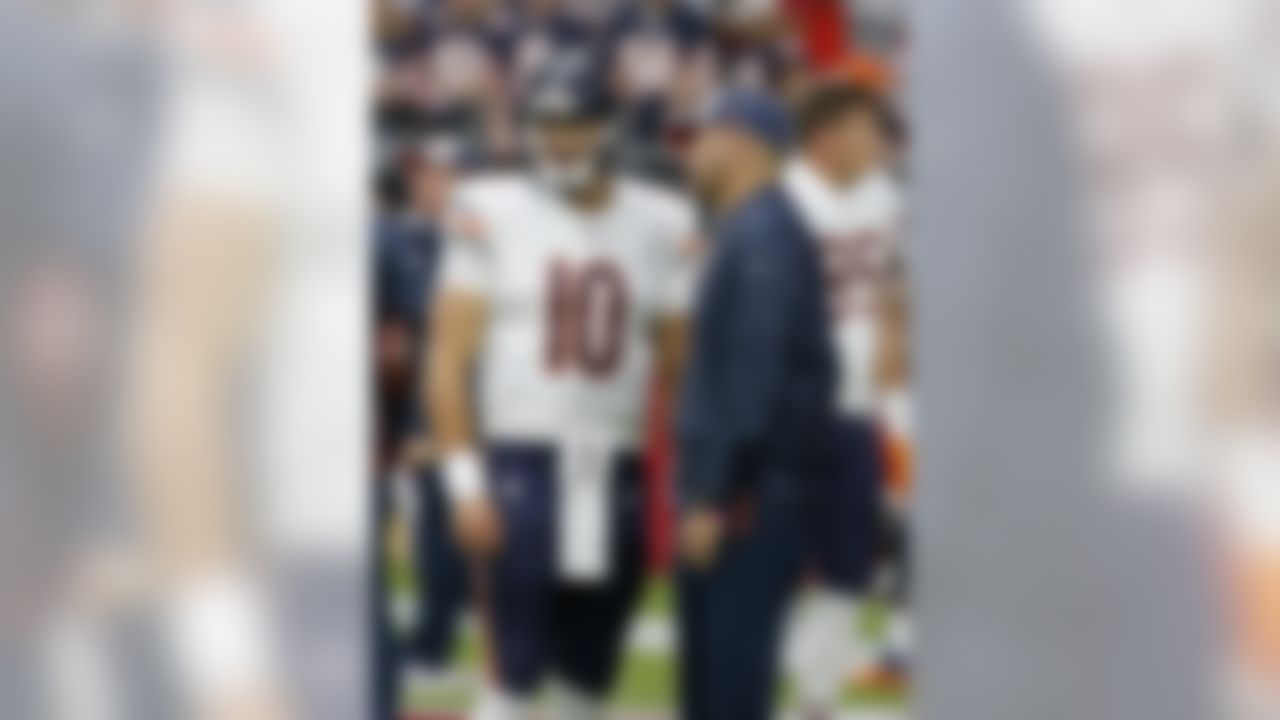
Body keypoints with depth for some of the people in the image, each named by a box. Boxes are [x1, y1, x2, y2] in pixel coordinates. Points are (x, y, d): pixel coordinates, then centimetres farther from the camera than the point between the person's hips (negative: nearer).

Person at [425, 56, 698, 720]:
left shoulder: (662, 225, 6)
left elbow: (676, 362, 10)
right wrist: (464, 481, -10)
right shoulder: (491, 215, -2)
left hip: (615, 472, 3)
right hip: (520, 464, -3)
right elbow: (450, 358, -3)